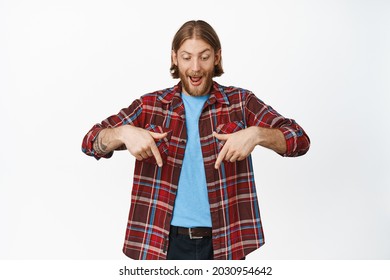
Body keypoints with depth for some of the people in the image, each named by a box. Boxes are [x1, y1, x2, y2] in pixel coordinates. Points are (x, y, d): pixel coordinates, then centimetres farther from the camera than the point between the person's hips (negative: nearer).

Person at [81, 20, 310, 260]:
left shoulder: (240, 102, 0)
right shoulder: (150, 105, 3)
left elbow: (299, 140, -6)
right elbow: (92, 141, 0)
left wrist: (256, 134, -26)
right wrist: (124, 133, -22)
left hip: (223, 243, 0)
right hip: (164, 242, 1)